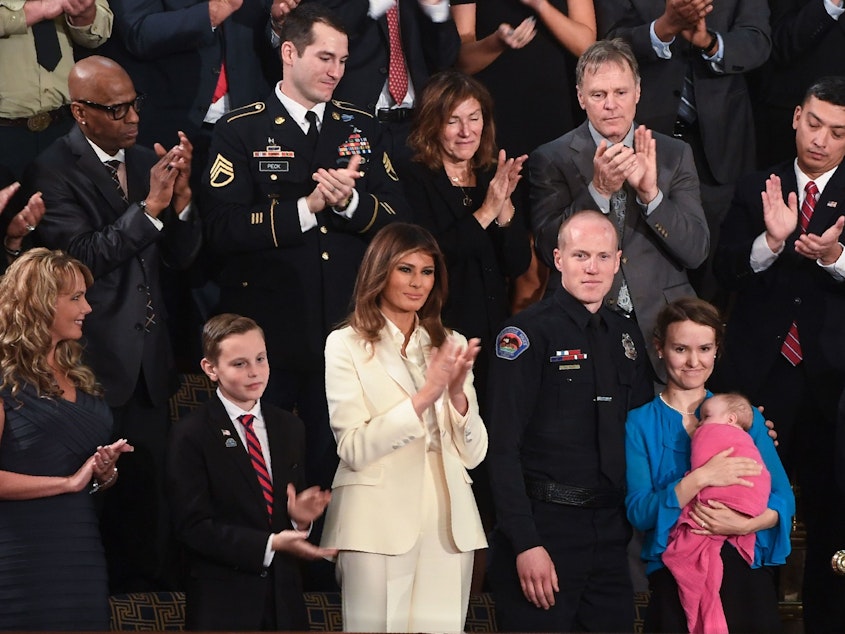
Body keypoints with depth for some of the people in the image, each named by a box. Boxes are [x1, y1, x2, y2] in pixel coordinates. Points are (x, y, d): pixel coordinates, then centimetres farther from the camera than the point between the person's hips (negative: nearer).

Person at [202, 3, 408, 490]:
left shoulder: (361, 129, 12)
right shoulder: (241, 132, -1)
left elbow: (400, 220, 5)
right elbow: (222, 230, -13)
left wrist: (350, 202, -13)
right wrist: (307, 208, -18)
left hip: (347, 334, 3)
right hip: (268, 335, -3)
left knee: (338, 466, 8)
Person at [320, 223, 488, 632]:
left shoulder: (451, 346, 14)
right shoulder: (347, 345, 2)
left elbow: (473, 455, 8)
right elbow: (354, 449, -10)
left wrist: (458, 393, -9)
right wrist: (425, 395, -17)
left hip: (448, 523, 4)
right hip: (379, 523, -4)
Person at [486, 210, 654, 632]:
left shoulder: (627, 337, 12)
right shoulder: (527, 333, -7)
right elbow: (503, 448, -12)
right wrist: (526, 544, -18)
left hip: (611, 533, 6)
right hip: (544, 528, -6)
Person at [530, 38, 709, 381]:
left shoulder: (674, 154, 7)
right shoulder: (550, 160, 2)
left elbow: (696, 251, -1)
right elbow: (549, 250, -9)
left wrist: (651, 193, -17)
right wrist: (598, 190, -21)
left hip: (663, 326, 2)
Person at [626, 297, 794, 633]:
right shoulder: (640, 424, 5)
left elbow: (783, 498, 6)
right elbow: (638, 513, -6)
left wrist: (745, 524, -14)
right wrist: (700, 479, -18)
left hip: (747, 570, 2)